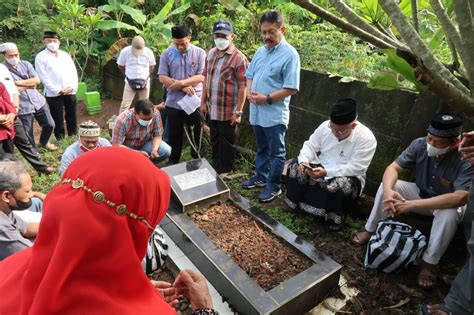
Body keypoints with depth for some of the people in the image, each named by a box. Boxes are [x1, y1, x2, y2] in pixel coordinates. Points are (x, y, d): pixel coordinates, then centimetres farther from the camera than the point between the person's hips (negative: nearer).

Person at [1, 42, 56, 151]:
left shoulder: (25, 64, 5)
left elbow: (37, 80, -4)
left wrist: (19, 82, -12)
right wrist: (30, 84, -9)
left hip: (39, 102, 4)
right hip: (23, 107, -4)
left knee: (50, 124, 10)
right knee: (28, 134, 7)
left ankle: (44, 142, 38)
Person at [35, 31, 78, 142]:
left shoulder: (65, 55, 12)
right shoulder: (41, 57, -1)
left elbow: (74, 72, 9)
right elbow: (43, 77, -7)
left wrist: (73, 87, -6)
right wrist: (58, 90, -14)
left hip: (70, 92, 4)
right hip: (53, 94, -3)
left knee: (71, 116, 10)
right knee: (57, 118, 2)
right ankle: (60, 139, 13)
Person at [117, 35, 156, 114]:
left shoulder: (148, 52, -8)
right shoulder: (125, 51, -11)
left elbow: (152, 66, 8)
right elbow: (120, 66, 4)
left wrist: (145, 76, 5)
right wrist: (129, 75, 7)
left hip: (144, 82, 1)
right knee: (125, 105, -5)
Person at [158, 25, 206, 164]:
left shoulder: (199, 53, -4)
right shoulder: (167, 54, 0)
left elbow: (201, 76, -10)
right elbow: (162, 77, -5)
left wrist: (182, 82, -19)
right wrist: (183, 88, -16)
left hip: (195, 102, -1)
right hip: (173, 103, 1)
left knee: (196, 136, 11)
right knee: (174, 136, 12)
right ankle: (173, 164, 29)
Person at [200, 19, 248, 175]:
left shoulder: (239, 58, -15)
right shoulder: (211, 54, 7)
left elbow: (242, 88, -16)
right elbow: (206, 79, 12)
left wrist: (238, 112, -17)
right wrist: (203, 102, 10)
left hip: (228, 110, -6)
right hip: (212, 108, 6)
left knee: (226, 143, 9)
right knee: (215, 141, 19)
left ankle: (224, 173, 27)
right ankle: (215, 169, 37)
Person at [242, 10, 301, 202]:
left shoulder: (290, 54, -13)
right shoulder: (261, 51, 10)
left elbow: (291, 88, -17)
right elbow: (250, 74, 17)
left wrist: (267, 98, -20)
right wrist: (249, 91, -3)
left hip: (275, 114, -7)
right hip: (256, 111, 7)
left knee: (276, 153, 6)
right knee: (262, 149, 21)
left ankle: (274, 186, 18)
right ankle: (261, 177, 37)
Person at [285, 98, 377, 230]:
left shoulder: (366, 138, -23)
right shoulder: (325, 126, -10)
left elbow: (356, 168, -27)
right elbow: (310, 145, -2)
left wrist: (326, 172, -36)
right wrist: (304, 161, -25)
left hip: (349, 176, -4)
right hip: (321, 167, 4)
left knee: (340, 186, -37)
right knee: (295, 167, -16)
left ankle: (335, 218, -10)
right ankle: (294, 202, 3)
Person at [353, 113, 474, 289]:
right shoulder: (420, 145, -19)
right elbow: (393, 167, -19)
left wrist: (413, 205, -45)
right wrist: (388, 191, -42)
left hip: (446, 204, -3)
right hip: (420, 193, 3)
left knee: (450, 213, -37)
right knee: (387, 185, -20)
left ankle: (429, 263, -18)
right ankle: (370, 230, -5)